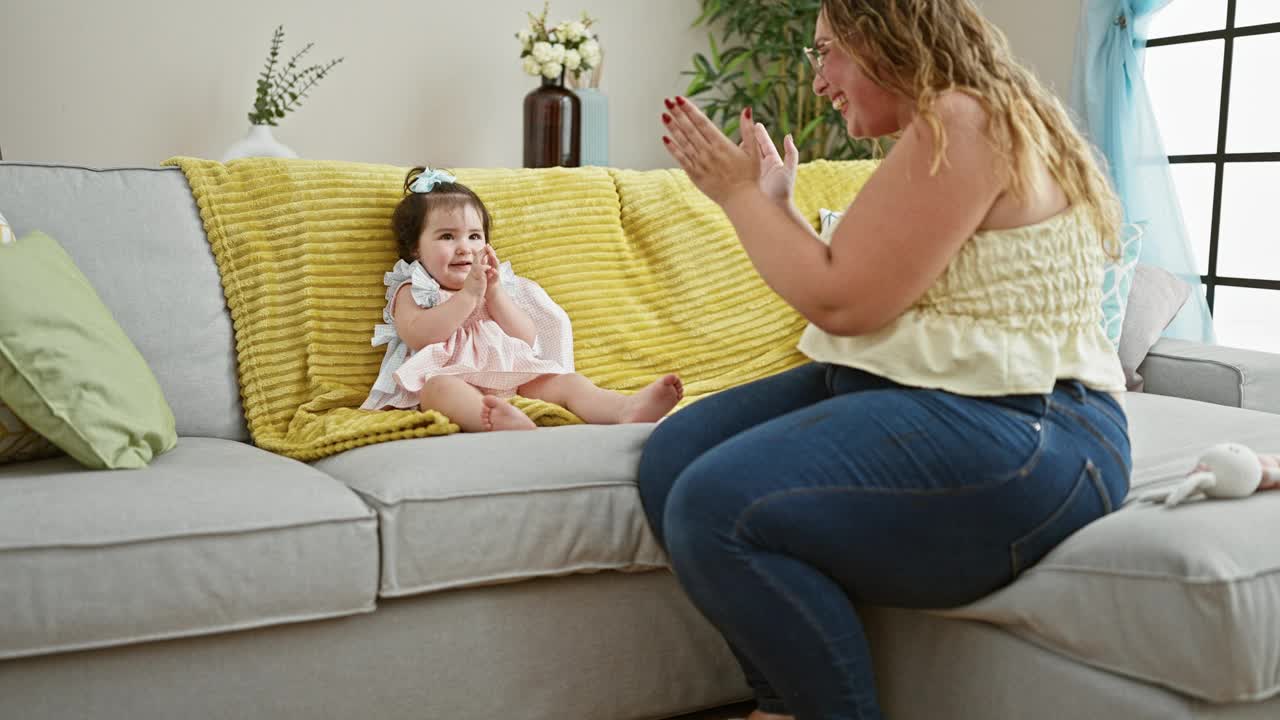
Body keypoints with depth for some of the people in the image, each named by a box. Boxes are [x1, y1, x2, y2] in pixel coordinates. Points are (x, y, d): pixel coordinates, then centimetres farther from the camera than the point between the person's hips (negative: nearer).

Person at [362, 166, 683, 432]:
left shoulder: (499, 287, 26)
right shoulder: (411, 291, 14)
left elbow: (526, 339, 10)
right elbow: (417, 335, -8)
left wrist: (494, 292, -1)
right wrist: (468, 295, -10)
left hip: (509, 379, 5)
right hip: (448, 377, -5)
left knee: (564, 382, -18)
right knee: (440, 386, -38)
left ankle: (627, 409, -46)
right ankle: (504, 423, -70)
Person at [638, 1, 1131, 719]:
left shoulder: (962, 121, -14)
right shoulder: (944, 127, 18)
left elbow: (842, 301, -19)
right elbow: (857, 293, 18)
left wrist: (740, 193, -6)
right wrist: (772, 202, 18)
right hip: (906, 392, 11)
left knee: (716, 509, -26)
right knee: (674, 455, 2)